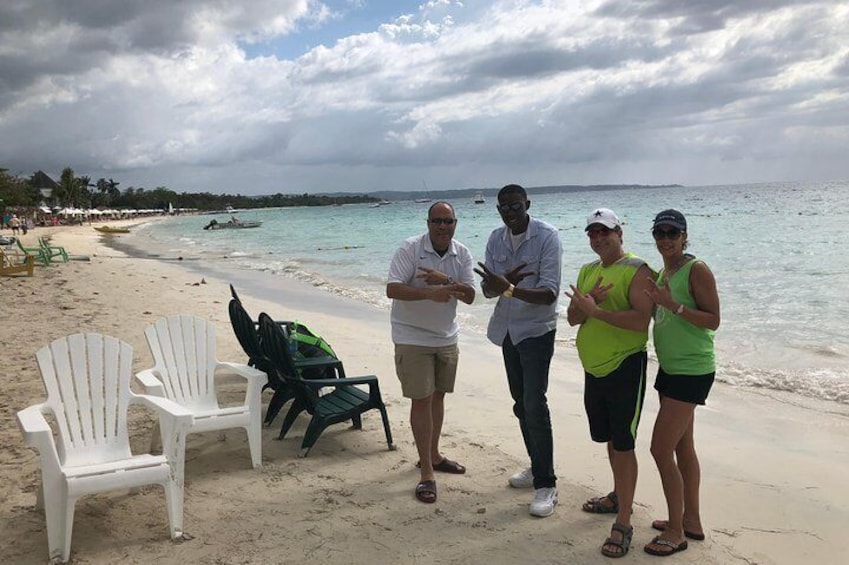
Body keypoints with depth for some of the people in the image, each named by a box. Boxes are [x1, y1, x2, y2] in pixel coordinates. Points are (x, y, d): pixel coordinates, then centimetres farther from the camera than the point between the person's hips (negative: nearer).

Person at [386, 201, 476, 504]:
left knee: (438, 395, 16)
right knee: (421, 400, -4)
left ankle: (433, 455, 33)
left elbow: (469, 296, -7)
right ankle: (427, 473, 2)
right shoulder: (410, 249, -15)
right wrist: (430, 293, -36)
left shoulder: (462, 254, -1)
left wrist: (446, 280, -25)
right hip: (412, 338, -5)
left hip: (447, 337, 5)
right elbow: (392, 289, -23)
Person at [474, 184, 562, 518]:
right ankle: (537, 467, 30)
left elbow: (549, 292, -23)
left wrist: (508, 288, -36)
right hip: (507, 330, 6)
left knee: (534, 404, -12)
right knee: (520, 402, 14)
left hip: (536, 330, -6)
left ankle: (546, 484, -3)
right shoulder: (496, 239, 1)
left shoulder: (547, 236, -16)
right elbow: (488, 290, -3)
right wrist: (501, 281, -26)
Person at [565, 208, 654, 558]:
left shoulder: (636, 270, -11)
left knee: (623, 444, -5)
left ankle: (623, 525, 1)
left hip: (625, 367, -7)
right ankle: (619, 497, 39)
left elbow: (641, 321, -23)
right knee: (610, 439, 20)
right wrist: (586, 303, -12)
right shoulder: (588, 271, 12)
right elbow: (573, 318, 8)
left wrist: (596, 310, -23)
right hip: (594, 368, 8)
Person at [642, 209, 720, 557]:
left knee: (661, 449, -7)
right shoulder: (663, 273, 11)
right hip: (670, 368, 9)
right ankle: (691, 521, 29)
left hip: (691, 372, -9)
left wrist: (673, 304, -29)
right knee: (682, 448, 16)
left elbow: (713, 320, -20)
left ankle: (676, 532, 7)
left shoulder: (696, 270, -15)